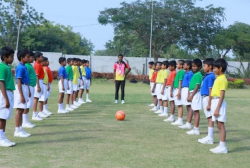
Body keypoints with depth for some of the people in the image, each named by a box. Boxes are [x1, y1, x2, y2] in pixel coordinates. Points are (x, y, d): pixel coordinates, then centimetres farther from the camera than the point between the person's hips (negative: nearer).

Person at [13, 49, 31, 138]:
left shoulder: (24, 67, 12)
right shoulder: (20, 68, -16)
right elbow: (19, 82, -19)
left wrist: (28, 91, 24)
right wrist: (21, 95, -22)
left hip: (25, 88, 9)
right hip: (21, 89, -9)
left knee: (22, 110, 11)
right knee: (19, 110, -5)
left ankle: (20, 129, 17)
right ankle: (17, 131, -1)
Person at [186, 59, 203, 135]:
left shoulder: (198, 75, -12)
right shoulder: (194, 74, 15)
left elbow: (197, 86, -18)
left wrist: (191, 95, -19)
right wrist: (189, 95, 16)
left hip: (196, 94, -9)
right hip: (193, 94, 9)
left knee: (196, 111, -7)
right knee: (195, 112, 10)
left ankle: (196, 129, -6)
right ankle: (195, 128, 14)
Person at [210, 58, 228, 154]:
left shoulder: (222, 79, -14)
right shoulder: (218, 78, 14)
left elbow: (222, 95, -18)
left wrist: (217, 109, -20)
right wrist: (212, 105, 16)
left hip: (219, 102, -9)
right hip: (215, 101, 9)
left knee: (221, 125, -7)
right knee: (219, 125, 10)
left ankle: (223, 147, -4)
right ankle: (221, 146, 13)